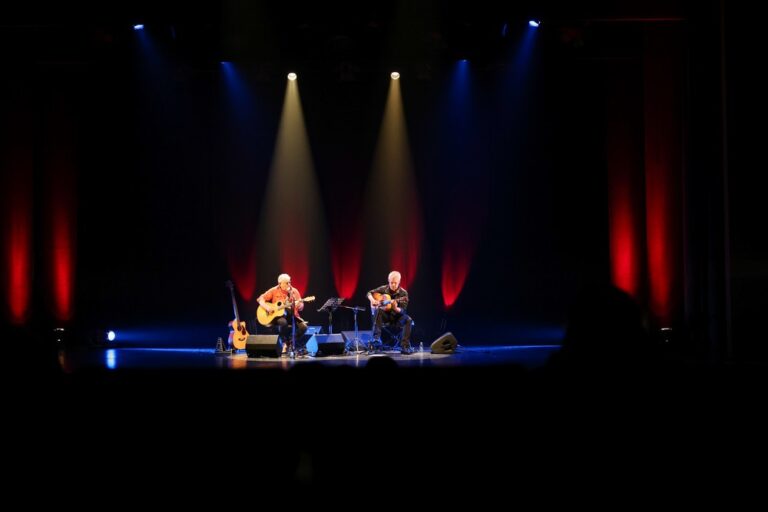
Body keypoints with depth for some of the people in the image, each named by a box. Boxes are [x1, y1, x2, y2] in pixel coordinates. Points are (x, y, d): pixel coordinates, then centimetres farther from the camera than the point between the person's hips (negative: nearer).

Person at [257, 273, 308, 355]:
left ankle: (291, 343, -2)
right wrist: (266, 307, -16)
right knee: (283, 322, -38)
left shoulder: (294, 291, 6)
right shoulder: (274, 291, 1)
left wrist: (299, 305, -20)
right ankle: (285, 343, -14)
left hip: (292, 316, 2)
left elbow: (301, 307, 4)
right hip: (278, 316, -2)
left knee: (303, 326, -24)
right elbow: (260, 299, 1)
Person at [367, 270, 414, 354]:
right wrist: (373, 300, -11)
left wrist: (396, 308, -35)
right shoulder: (383, 289, 0)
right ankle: (376, 338, -35)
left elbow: (402, 311, -12)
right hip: (385, 315, 1)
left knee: (408, 320, -31)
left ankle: (405, 346, -32)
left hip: (397, 317, -1)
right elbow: (369, 293, 9)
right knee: (378, 310, -32)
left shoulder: (403, 293, -7)